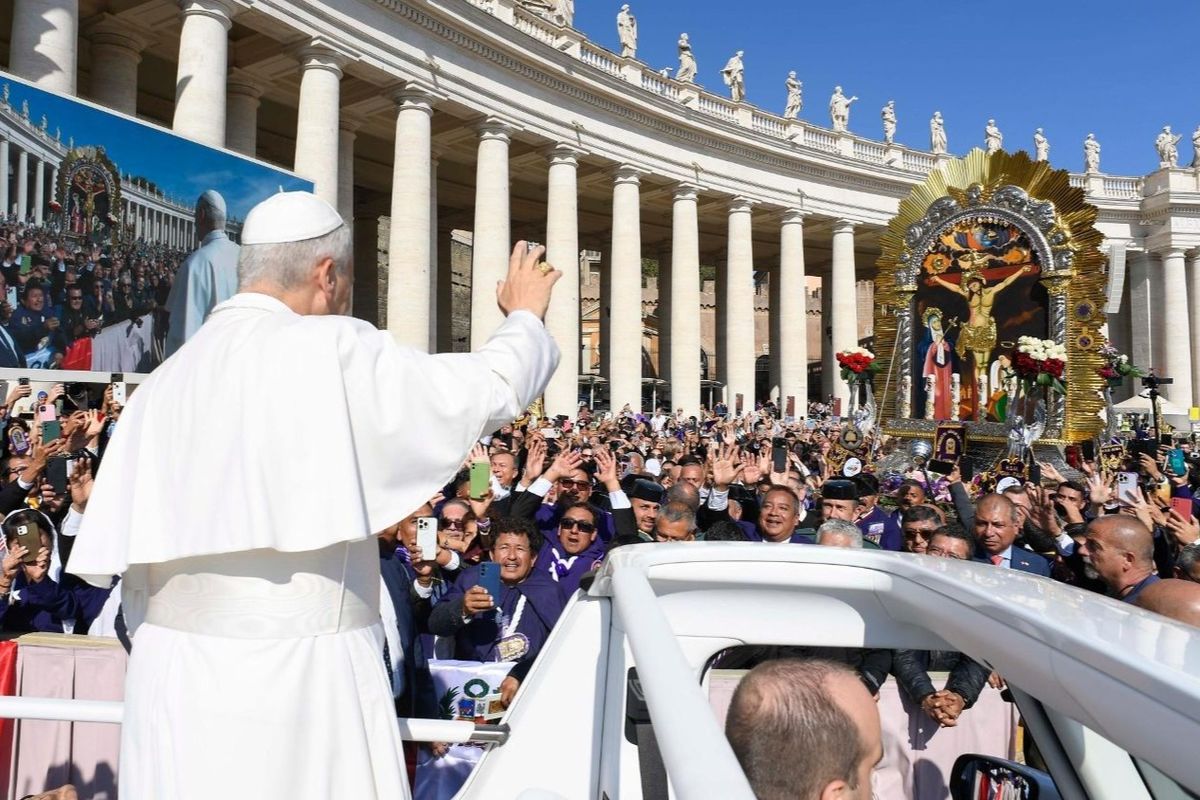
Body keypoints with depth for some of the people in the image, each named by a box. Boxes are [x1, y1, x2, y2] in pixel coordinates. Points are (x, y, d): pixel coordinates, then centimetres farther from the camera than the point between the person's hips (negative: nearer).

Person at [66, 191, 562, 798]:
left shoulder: (163, 383, 5)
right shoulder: (333, 350, -12)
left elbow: (110, 550, 4)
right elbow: (492, 389, -8)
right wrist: (526, 316, 11)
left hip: (171, 674, 6)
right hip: (299, 673, -6)